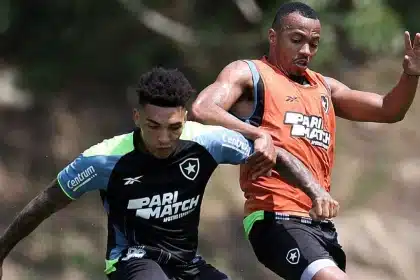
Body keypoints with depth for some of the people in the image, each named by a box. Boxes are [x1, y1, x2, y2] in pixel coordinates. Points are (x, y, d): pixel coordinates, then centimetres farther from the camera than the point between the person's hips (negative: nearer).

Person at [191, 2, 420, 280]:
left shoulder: (325, 87, 22)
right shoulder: (248, 74, 2)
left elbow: (389, 110, 23)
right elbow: (201, 111, -15)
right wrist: (258, 134, -28)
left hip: (322, 224, 9)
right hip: (278, 219, -9)